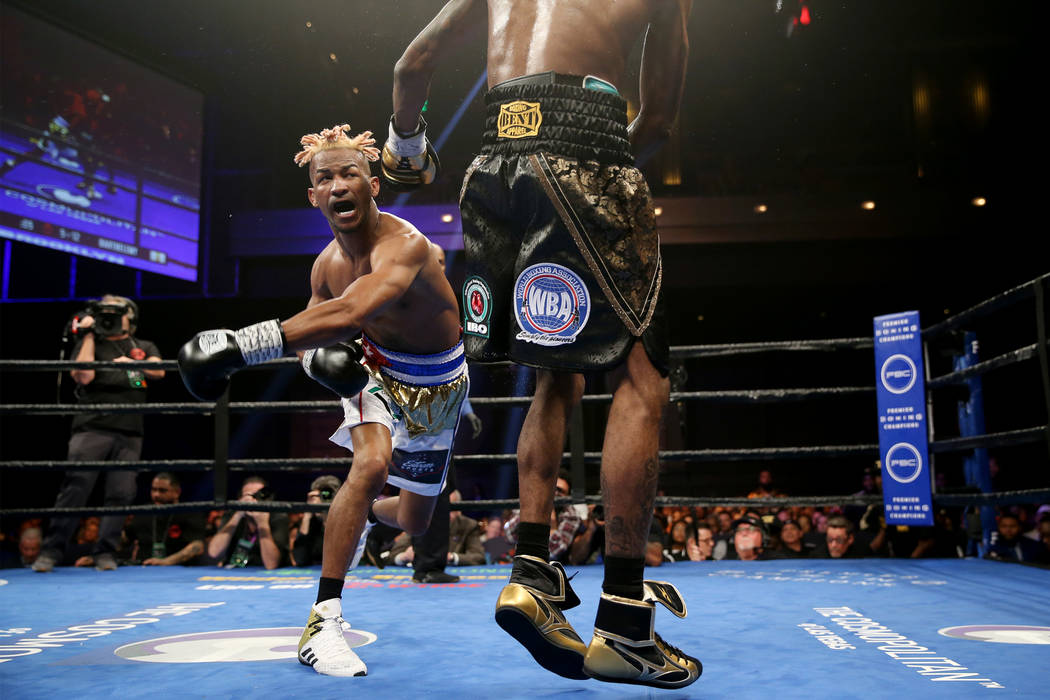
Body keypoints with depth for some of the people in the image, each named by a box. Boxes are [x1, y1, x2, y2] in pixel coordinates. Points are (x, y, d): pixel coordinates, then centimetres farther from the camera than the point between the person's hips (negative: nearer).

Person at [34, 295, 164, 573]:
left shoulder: (145, 348, 19)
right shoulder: (89, 343, 14)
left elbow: (158, 371, 1)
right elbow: (83, 376, -4)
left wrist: (127, 362, -5)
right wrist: (89, 336, -1)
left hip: (129, 433, 2)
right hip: (92, 428, -2)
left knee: (121, 494, -3)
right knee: (75, 488, -11)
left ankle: (105, 553, 4)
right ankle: (52, 550, -5)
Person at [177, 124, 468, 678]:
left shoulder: (404, 246, -35)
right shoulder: (327, 265, -13)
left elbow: (349, 314, -53)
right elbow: (316, 326, 5)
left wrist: (245, 344, -57)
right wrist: (318, 356, -21)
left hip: (439, 387, -2)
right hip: (378, 370, 2)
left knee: (413, 523, 11)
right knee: (371, 465, -30)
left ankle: (367, 513, 50)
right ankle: (323, 621, -23)